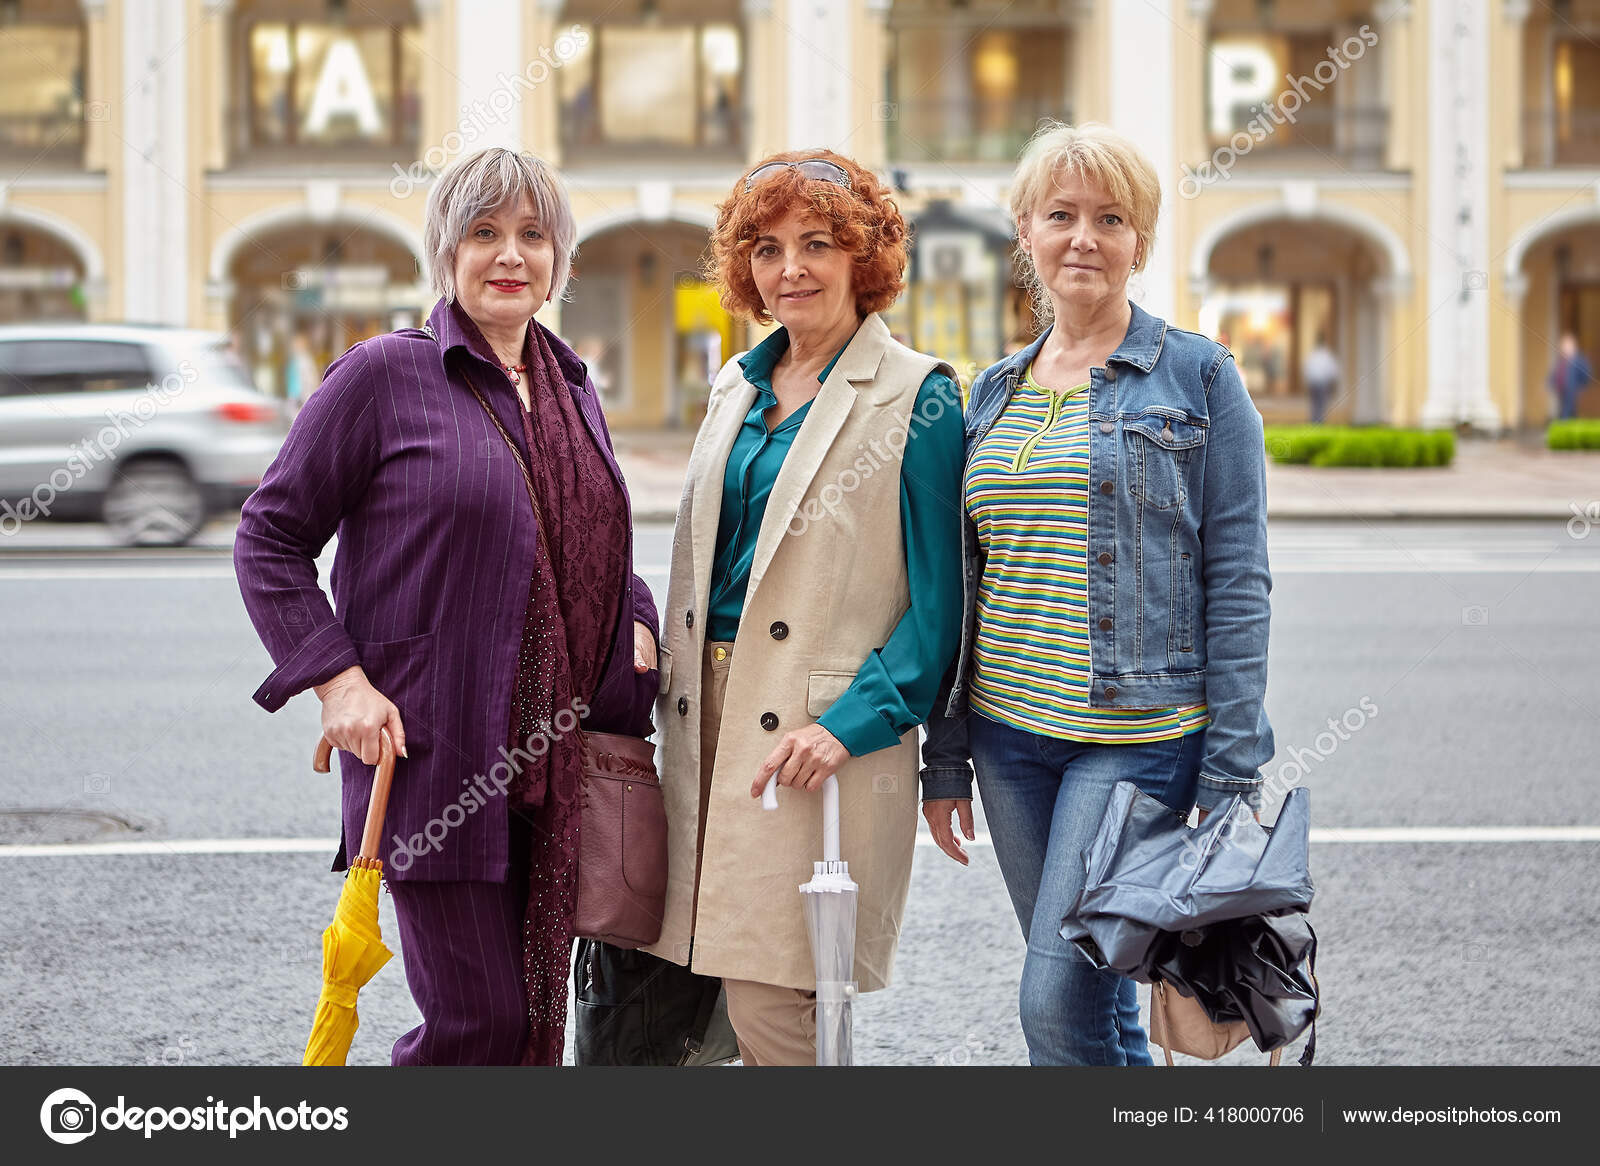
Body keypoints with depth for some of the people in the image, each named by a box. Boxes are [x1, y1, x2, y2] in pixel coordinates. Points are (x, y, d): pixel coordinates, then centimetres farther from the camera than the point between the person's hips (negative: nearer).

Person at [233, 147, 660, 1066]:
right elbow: (270, 539, -3)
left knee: (540, 1015, 9)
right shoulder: (384, 376, -5)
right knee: (480, 1016, -8)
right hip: (433, 757, -6)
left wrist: (635, 624, 8)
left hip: (560, 758, 6)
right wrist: (337, 678, -13)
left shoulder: (573, 389, 15)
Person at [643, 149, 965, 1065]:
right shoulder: (739, 387, 16)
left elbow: (939, 602, -9)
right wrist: (674, 683, 13)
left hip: (828, 732, -6)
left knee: (770, 1005, -9)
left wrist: (851, 723, -18)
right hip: (712, 715, 7)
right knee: (746, 999, 6)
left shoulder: (917, 396, -5)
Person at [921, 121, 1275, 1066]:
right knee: (1097, 1001, 11)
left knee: (1058, 1003, -12)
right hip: (1011, 737, 6)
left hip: (1139, 738, -5)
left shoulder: (1198, 377, -3)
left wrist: (1231, 778, -11)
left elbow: (1238, 585, -6)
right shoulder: (994, 392, 13)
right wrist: (946, 757, 13)